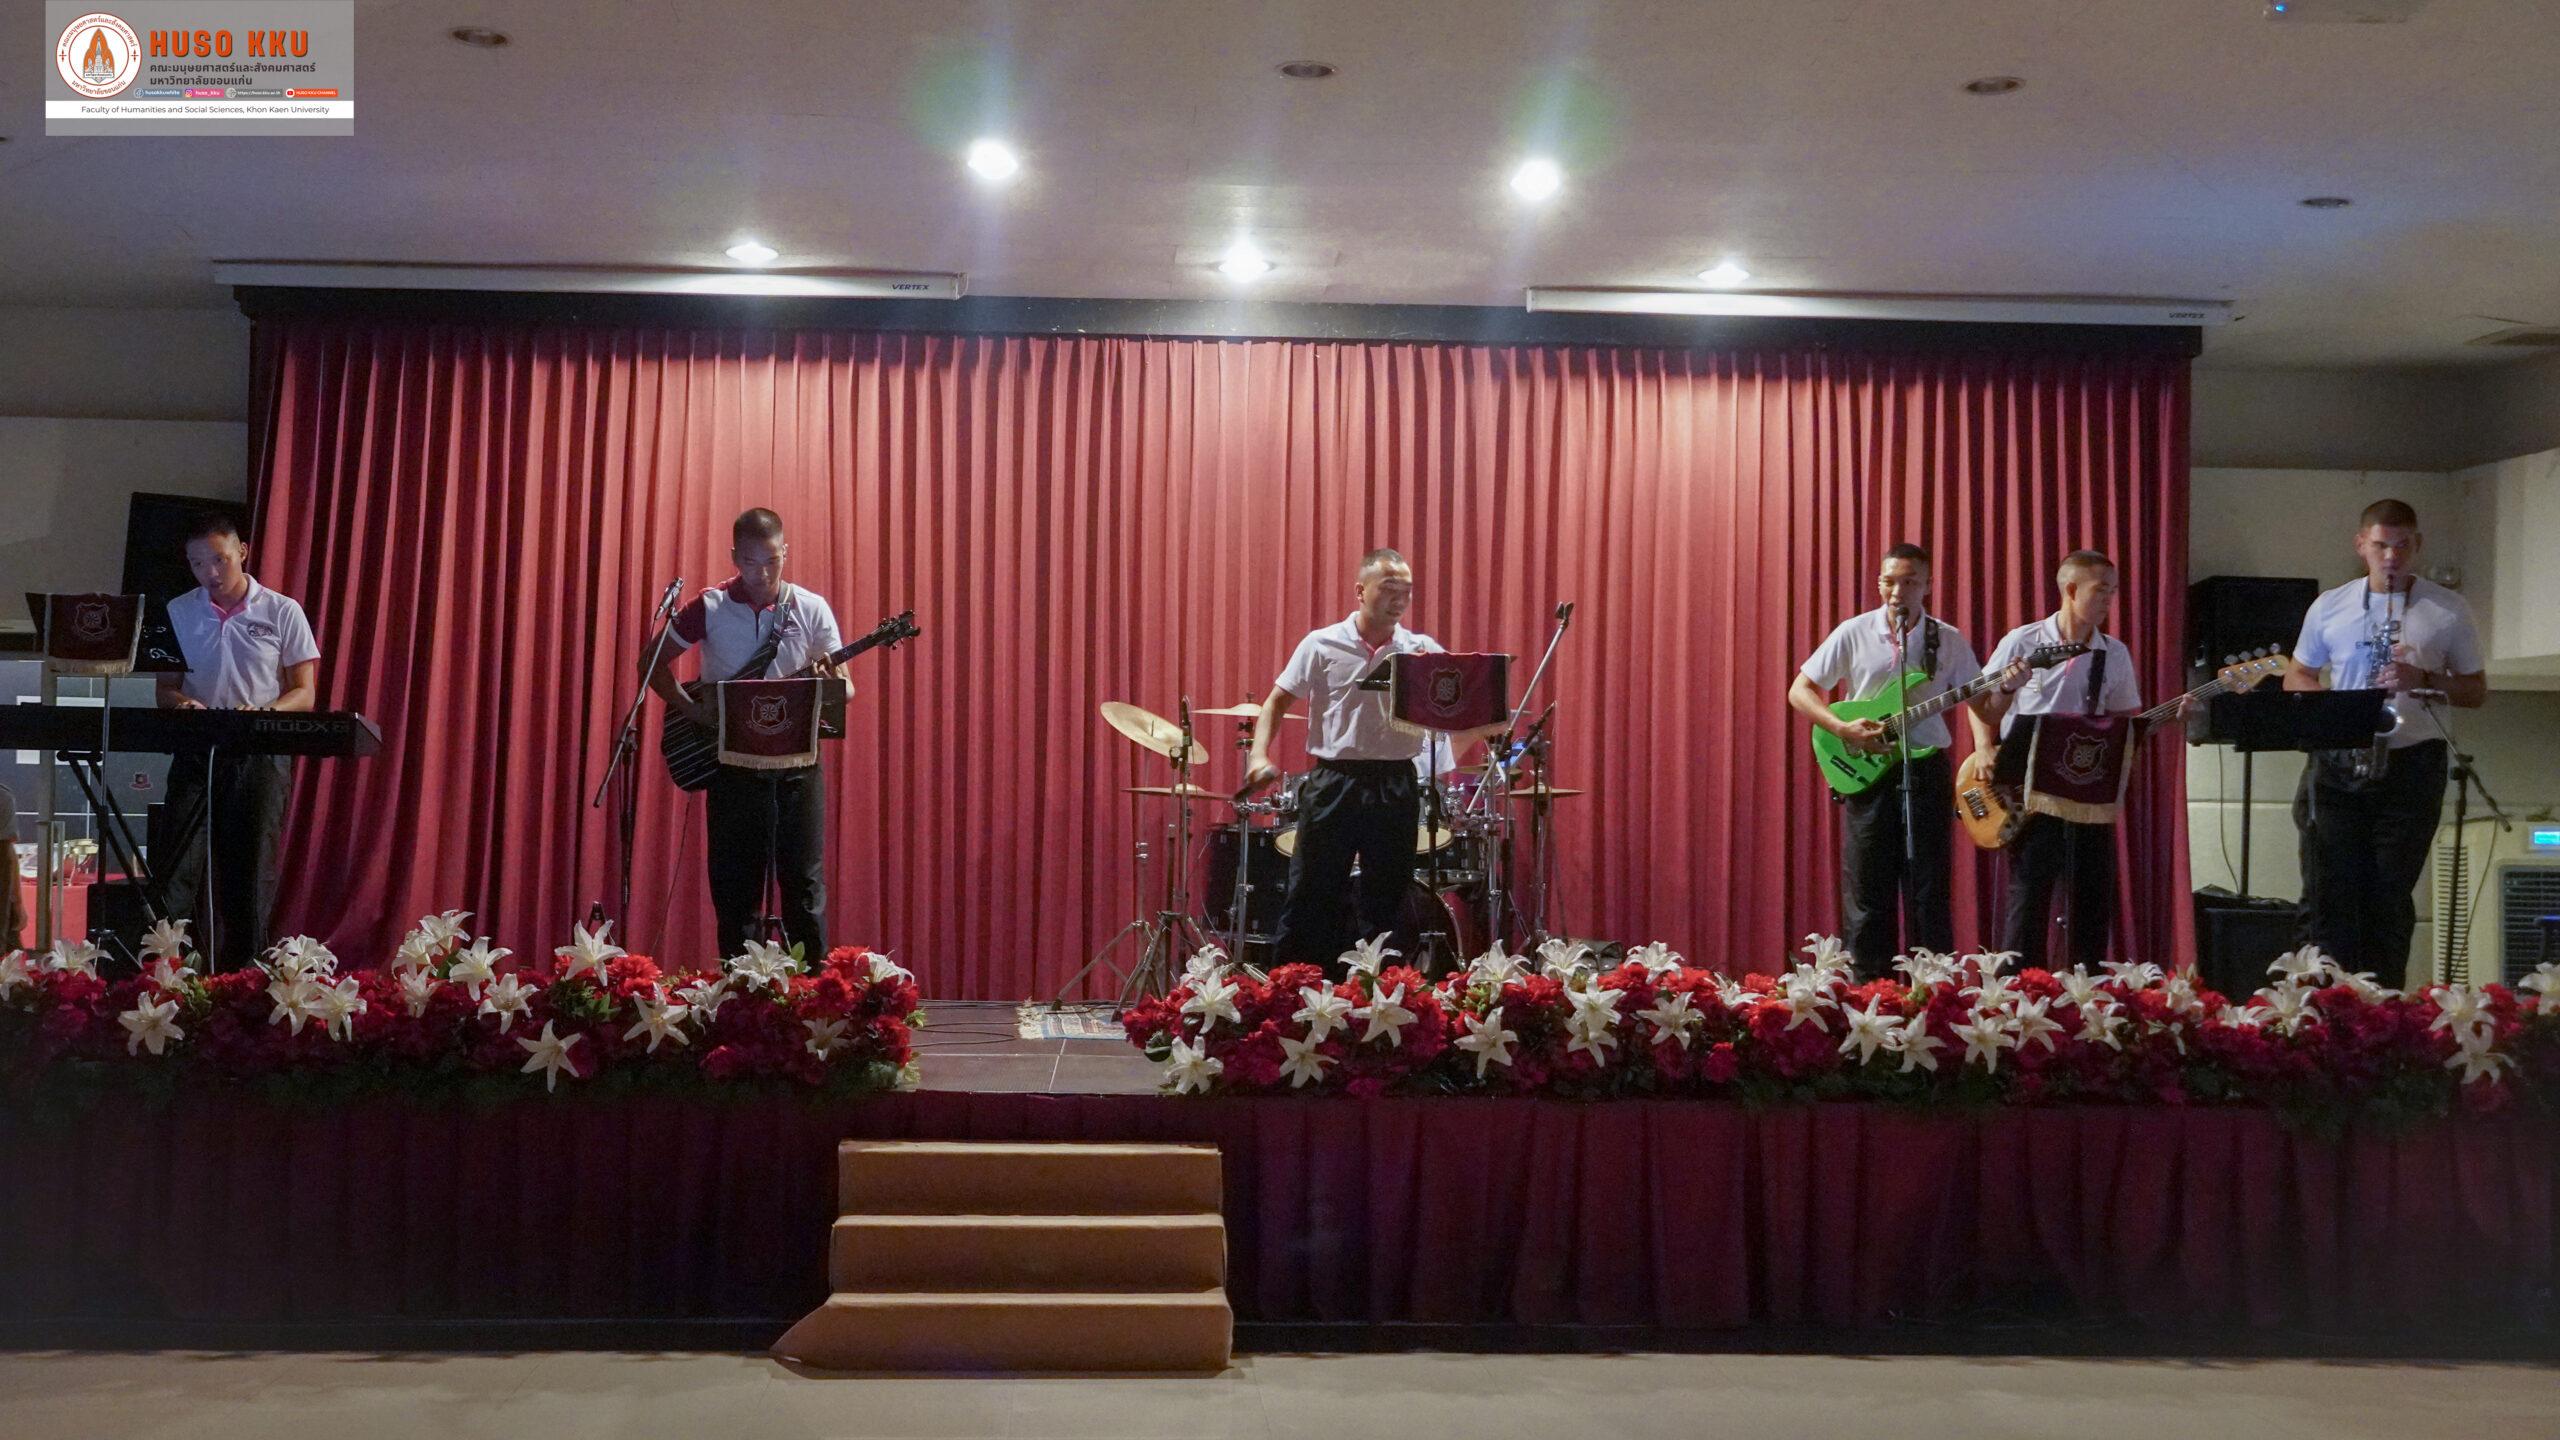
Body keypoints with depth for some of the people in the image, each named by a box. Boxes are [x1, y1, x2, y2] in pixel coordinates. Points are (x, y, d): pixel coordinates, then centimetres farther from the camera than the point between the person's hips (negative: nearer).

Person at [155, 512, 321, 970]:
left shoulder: (282, 612, 2)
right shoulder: (178, 613, 9)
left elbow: (305, 695, 2)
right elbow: (165, 689, 13)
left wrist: (263, 713, -19)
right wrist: (181, 703, -12)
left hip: (260, 757, -2)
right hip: (195, 754, 2)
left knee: (249, 868, -1)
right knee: (176, 869, -6)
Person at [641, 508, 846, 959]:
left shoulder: (811, 609, 1)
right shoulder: (709, 607, 0)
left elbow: (846, 688, 3)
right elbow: (652, 661, 6)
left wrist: (828, 686, -21)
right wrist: (691, 710, -9)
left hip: (796, 761, 0)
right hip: (732, 763, 0)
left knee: (804, 879, 0)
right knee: (735, 884, 5)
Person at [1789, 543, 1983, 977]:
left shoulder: (1949, 641, 3)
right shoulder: (1853, 633, 0)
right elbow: (1799, 690, 1)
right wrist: (1843, 728, -13)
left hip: (1927, 766, 1)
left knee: (1928, 887, 3)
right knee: (1866, 887, 2)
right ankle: (1868, 984, 10)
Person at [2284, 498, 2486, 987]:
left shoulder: (2449, 611, 4)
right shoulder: (2329, 606, 8)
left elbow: (2476, 691, 7)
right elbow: (2296, 677, 15)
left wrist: (2424, 680, -13)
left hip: (2411, 764, -1)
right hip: (2337, 764, 1)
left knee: (2389, 899, 2)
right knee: (2327, 896, -4)